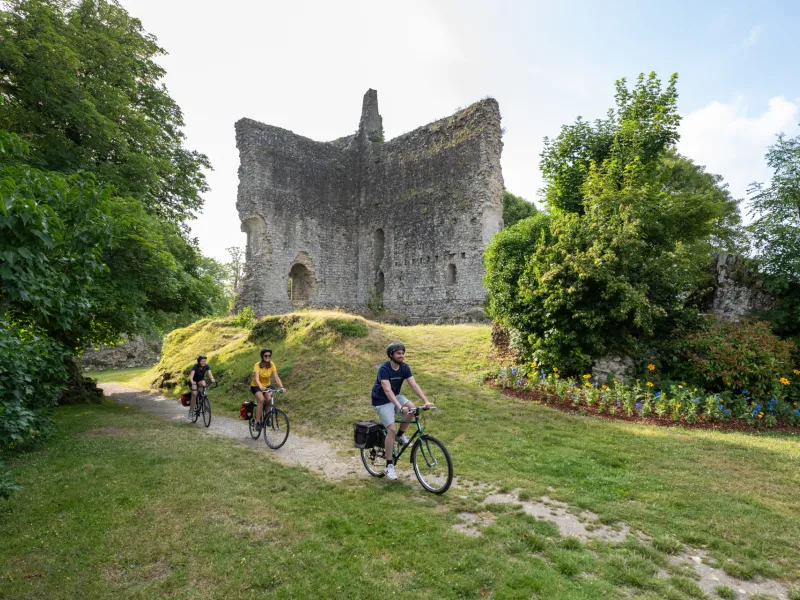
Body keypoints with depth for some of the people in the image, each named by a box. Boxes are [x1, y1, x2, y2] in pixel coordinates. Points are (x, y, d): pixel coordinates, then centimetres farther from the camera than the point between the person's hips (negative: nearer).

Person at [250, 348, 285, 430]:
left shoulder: (272, 365, -13)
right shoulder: (257, 365, -23)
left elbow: (276, 377, -20)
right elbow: (256, 378, -36)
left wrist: (281, 387, -35)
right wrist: (261, 387, -55)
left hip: (266, 385, 3)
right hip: (256, 386, -3)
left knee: (269, 399, -24)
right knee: (261, 399, -30)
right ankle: (257, 422, -20)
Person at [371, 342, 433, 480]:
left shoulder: (404, 367, -8)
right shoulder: (384, 369, -26)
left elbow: (414, 385, -14)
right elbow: (387, 391, -35)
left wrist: (426, 401, -27)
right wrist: (400, 407, -46)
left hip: (395, 397, 6)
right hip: (381, 401, -6)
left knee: (412, 408, -22)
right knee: (392, 429, -18)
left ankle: (401, 435, 3)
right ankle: (389, 466, -5)